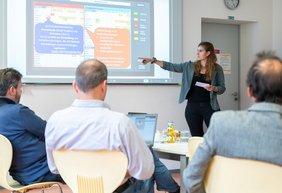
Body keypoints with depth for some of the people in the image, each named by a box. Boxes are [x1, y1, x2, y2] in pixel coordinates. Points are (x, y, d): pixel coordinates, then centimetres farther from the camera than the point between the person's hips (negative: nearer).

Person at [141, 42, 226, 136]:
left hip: (209, 107, -2)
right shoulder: (190, 66, 7)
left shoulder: (217, 68, 1)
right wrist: (153, 60, -3)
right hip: (192, 107, 2)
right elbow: (171, 66, 5)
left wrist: (213, 88, -18)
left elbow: (222, 88, 3)